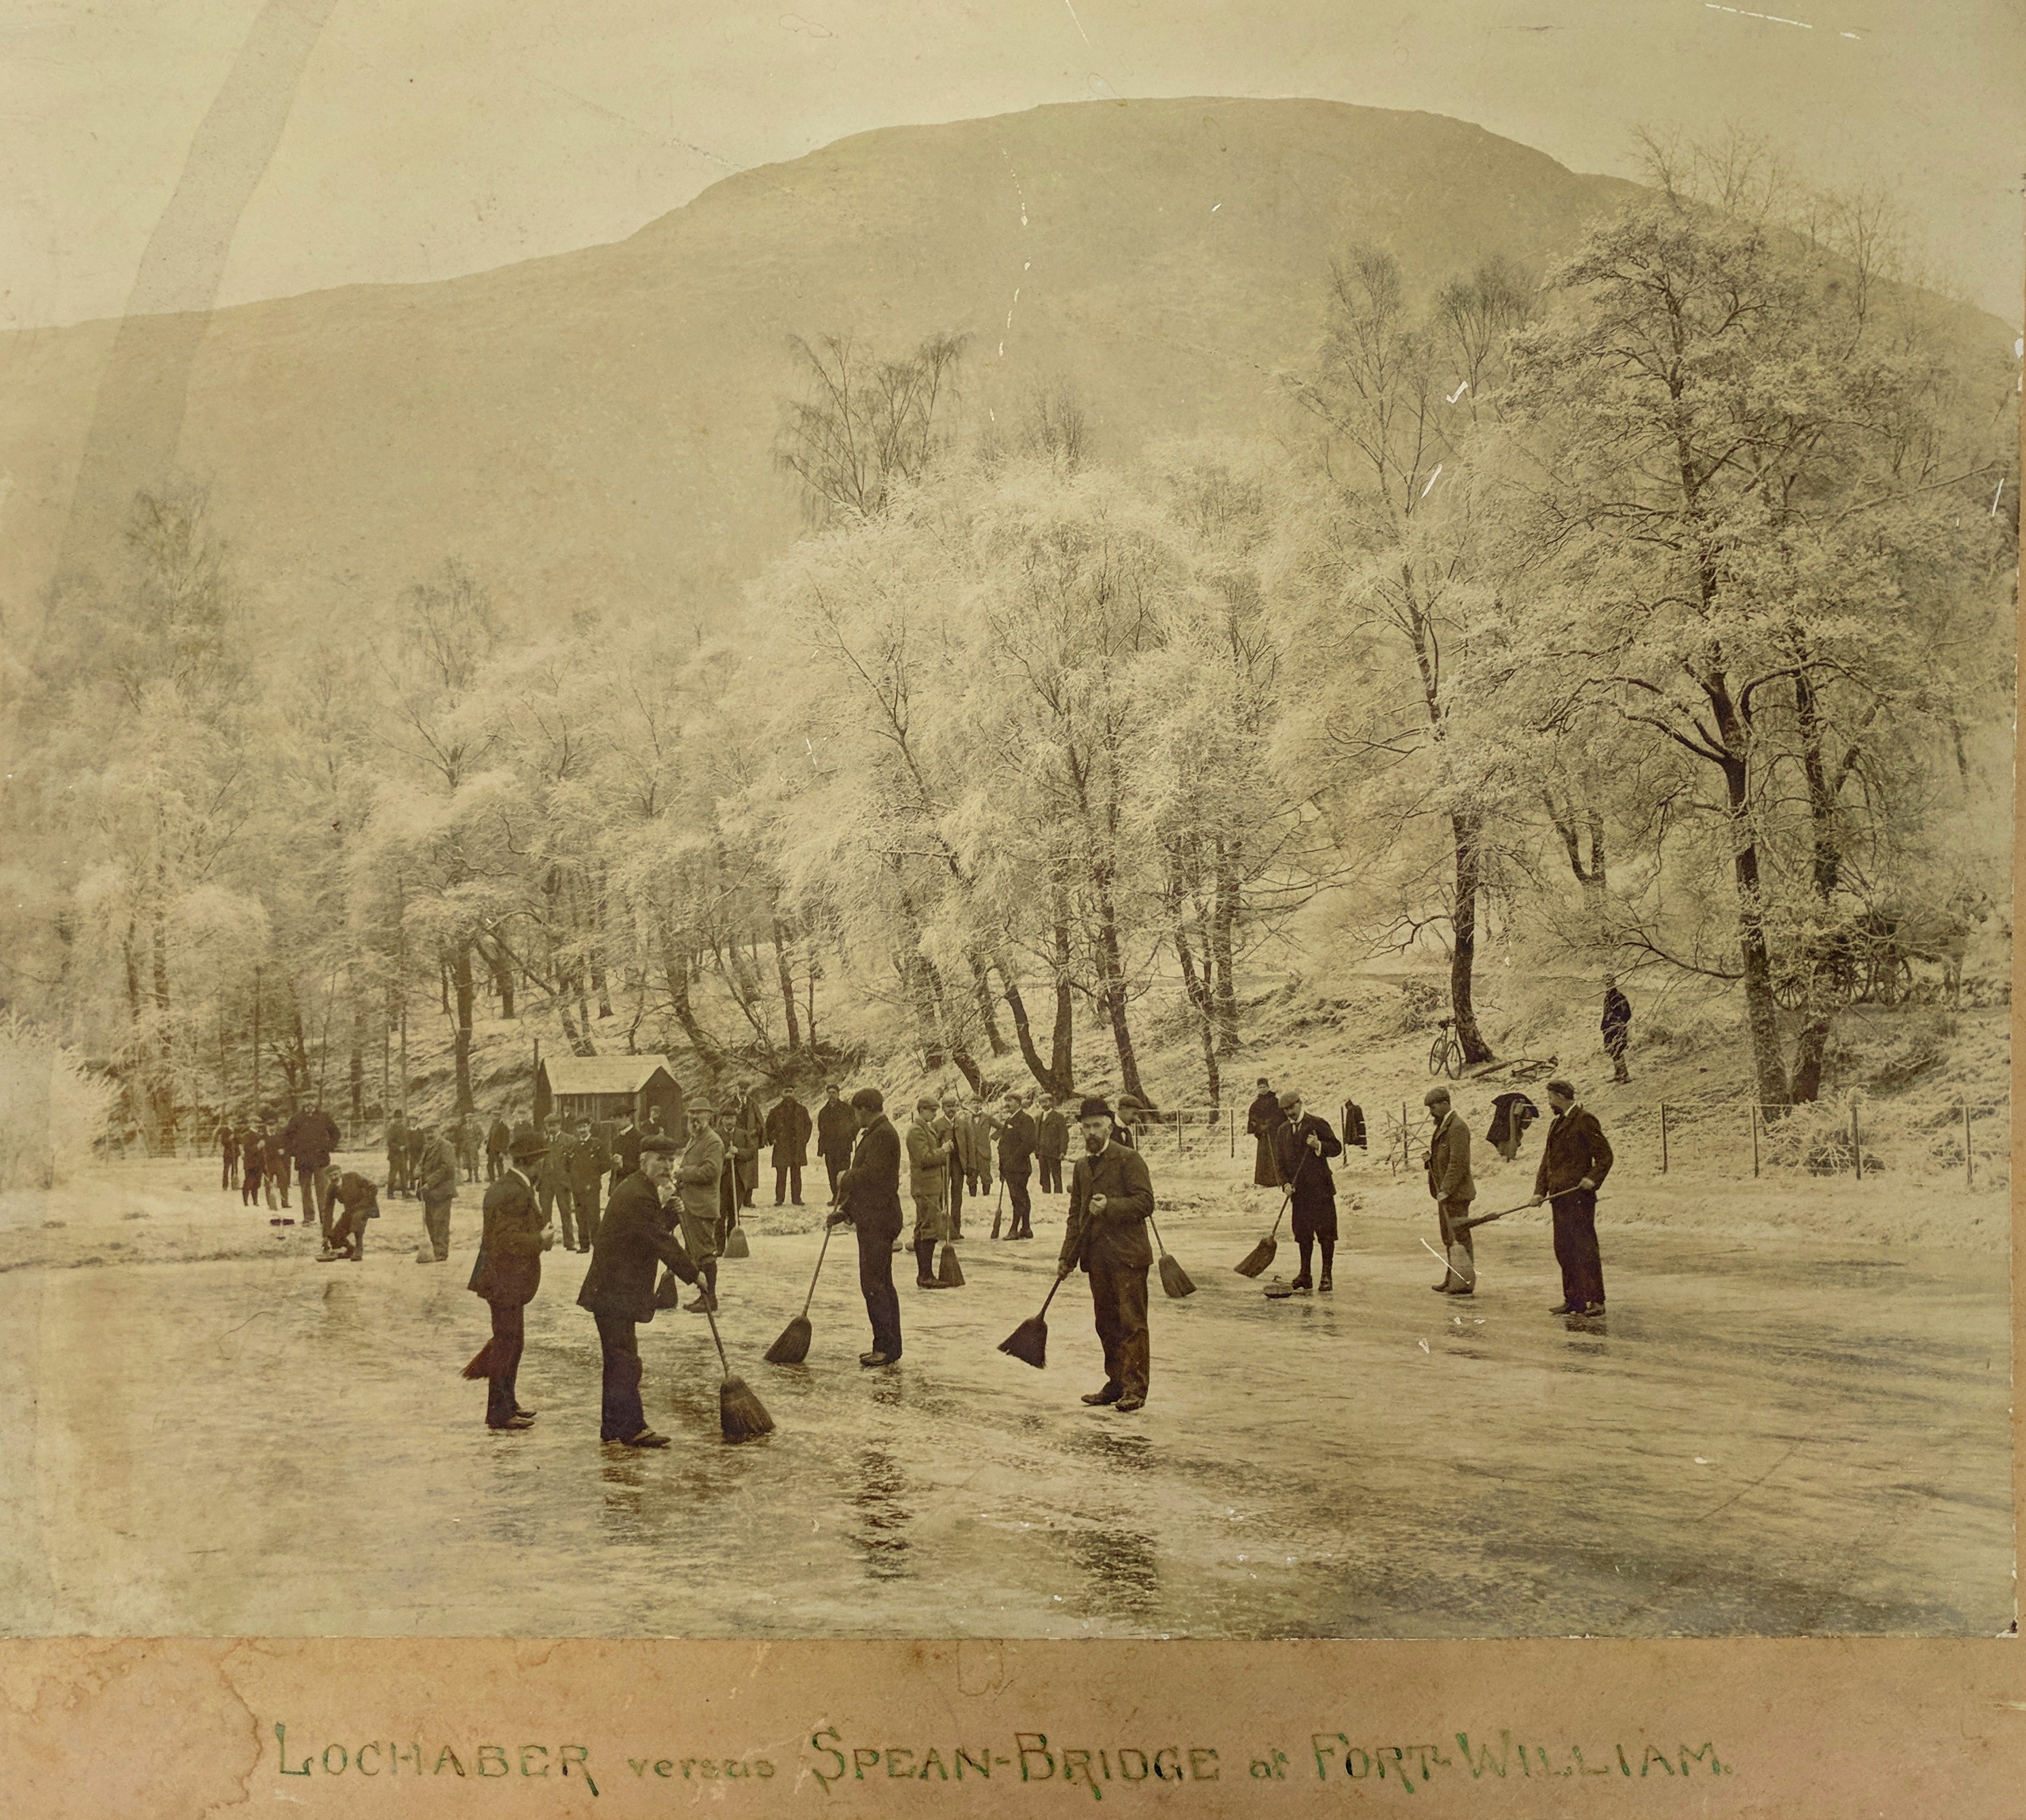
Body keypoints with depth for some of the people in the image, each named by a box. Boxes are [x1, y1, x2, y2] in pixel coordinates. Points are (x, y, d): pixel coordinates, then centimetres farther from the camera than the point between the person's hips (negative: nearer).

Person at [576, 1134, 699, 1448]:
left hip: (613, 1290, 11)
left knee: (619, 1360, 16)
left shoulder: (636, 1188, 14)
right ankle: (632, 1428, -3)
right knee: (625, 1360, -7)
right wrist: (693, 1274, -12)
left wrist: (672, 1211, 2)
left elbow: (659, 1231, 19)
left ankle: (612, 1427, 23)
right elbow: (662, 1244, -20)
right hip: (616, 1291, -11)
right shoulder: (638, 1196, -20)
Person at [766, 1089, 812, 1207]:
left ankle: (797, 1197, 9)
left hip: (797, 1147, 1)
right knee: (781, 1173, -4)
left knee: (796, 1173, 4)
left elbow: (808, 1125, 16)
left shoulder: (801, 1110, 7)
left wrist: (804, 1139, 6)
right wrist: (773, 1139, 2)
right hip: (781, 1147, -1)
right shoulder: (776, 1111, 3)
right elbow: (769, 1126, 12)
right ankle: (779, 1198, 1)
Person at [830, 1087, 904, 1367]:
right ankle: (889, 1347, 17)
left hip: (878, 1221, -11)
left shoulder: (884, 1134, -14)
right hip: (872, 1219, 11)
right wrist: (845, 1210, 18)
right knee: (882, 1284, 12)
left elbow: (870, 1173, -24)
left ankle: (886, 1347, -8)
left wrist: (845, 1179, -5)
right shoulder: (874, 1134, 19)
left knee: (873, 1284, -10)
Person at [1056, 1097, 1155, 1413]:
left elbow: (1145, 1202, -11)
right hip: (1096, 1256, 7)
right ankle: (1116, 1384, 18)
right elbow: (1075, 1215, 20)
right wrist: (1067, 1256, 13)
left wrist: (1110, 1206, -22)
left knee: (1132, 1322, -7)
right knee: (1107, 1323, 10)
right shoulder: (1081, 1166, 17)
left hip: (1127, 1255, -7)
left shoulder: (1128, 1159, -4)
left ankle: (1135, 1389, -5)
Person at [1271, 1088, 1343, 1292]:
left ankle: (1326, 1276, 0)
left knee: (1325, 1233, -4)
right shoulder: (1282, 1131, 12)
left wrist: (1319, 1145, -20)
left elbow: (1337, 1149, -2)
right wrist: (1286, 1183, -2)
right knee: (1303, 1233, 7)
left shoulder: (1318, 1124, -2)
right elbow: (1279, 1160, 13)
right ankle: (1305, 1275, 13)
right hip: (1299, 1191, 5)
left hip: (1320, 1188, -4)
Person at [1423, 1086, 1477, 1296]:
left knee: (1459, 1238, -7)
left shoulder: (1458, 1128, -15)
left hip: (1456, 1193, -11)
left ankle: (1465, 1283, -5)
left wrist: (1445, 1190, -22)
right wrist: (1430, 1160, 4)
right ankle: (1451, 1280, 22)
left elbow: (1459, 1162, -20)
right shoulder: (1443, 1127, 18)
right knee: (1448, 1238, 15)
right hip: (1445, 1193, 11)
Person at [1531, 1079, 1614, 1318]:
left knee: (1585, 1249, -8)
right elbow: (1547, 1161, 19)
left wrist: (1593, 1178, -22)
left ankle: (1596, 1301, -5)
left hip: (1579, 1197, -9)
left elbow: (1605, 1155, -9)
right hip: (1560, 1198, 9)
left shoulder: (1585, 1120, -6)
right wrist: (1540, 1191, 8)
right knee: (1564, 1251, 9)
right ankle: (1573, 1300, 14)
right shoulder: (1556, 1124, 20)